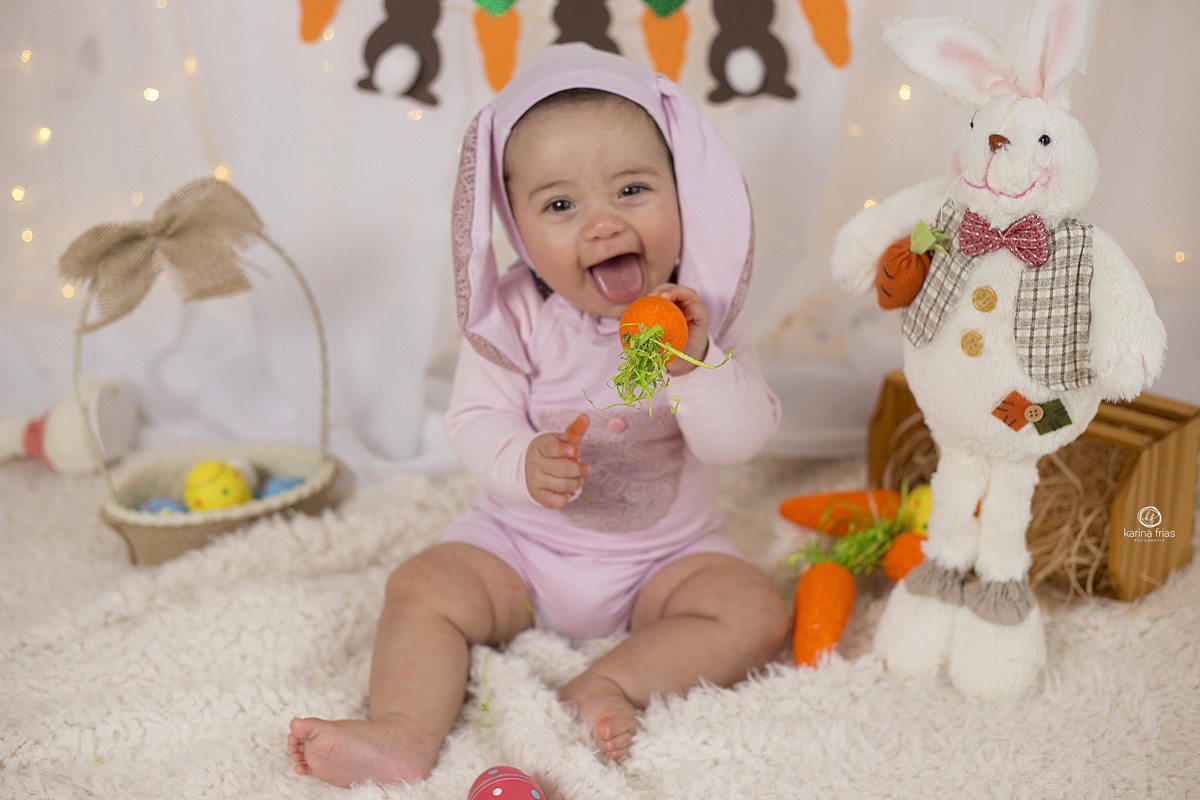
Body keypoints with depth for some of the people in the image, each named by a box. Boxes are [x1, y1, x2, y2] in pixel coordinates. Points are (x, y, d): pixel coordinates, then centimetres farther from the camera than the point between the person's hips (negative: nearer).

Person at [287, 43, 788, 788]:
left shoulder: (700, 313, -11)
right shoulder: (513, 316, -13)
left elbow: (742, 439, -16)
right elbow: (476, 419, -13)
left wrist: (695, 364, -35)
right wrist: (524, 463, -35)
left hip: (666, 552, 0)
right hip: (523, 542, 0)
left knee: (756, 614, -20)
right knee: (424, 587, -17)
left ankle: (612, 684, -22)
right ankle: (406, 734, -24)